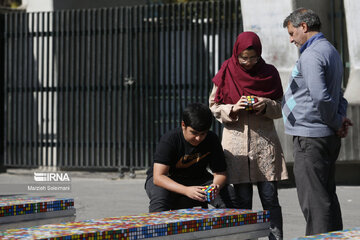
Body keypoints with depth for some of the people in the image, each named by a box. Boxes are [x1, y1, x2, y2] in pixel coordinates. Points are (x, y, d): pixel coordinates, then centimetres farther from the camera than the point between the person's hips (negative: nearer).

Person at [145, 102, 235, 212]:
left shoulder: (212, 140, -13)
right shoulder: (169, 140, -25)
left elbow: (220, 173, -9)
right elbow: (158, 177, -32)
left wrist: (216, 185, -35)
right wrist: (186, 190, -48)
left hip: (197, 180, 3)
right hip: (167, 180, -3)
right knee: (159, 195, -38)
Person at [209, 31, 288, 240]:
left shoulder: (269, 73, 5)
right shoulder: (226, 74, 3)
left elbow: (280, 109, 10)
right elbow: (214, 108, 6)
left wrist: (266, 105, -11)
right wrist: (233, 109, -13)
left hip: (264, 142, 0)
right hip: (236, 141, 0)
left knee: (270, 197, -3)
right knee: (243, 201, 1)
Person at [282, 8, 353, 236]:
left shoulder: (311, 55, -15)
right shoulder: (331, 51, 18)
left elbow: (320, 97, -26)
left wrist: (337, 122, -12)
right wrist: (341, 117, 7)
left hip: (310, 138, -10)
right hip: (329, 137, 10)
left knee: (314, 201, -7)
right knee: (327, 196, 14)